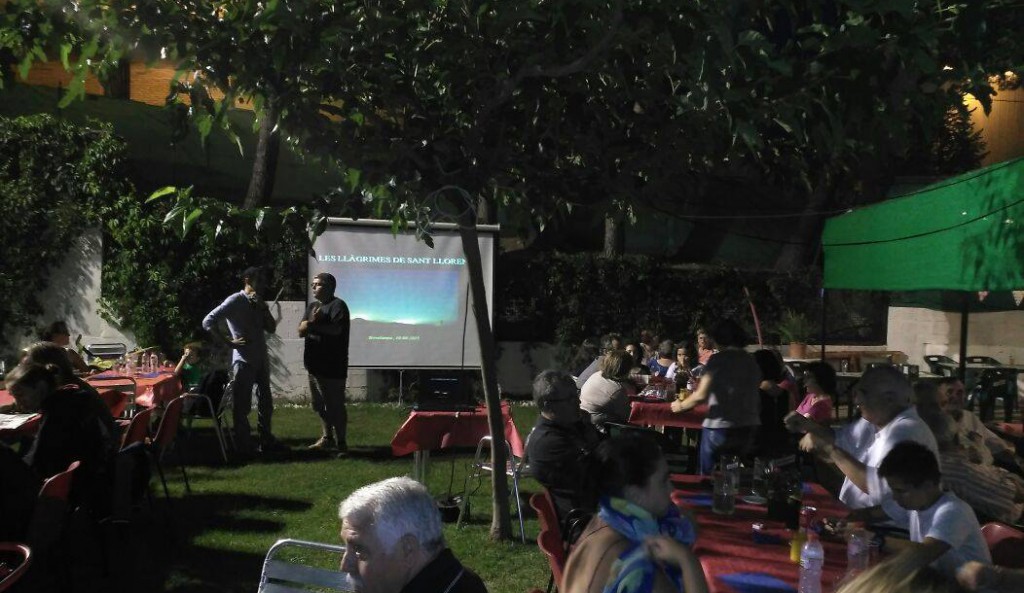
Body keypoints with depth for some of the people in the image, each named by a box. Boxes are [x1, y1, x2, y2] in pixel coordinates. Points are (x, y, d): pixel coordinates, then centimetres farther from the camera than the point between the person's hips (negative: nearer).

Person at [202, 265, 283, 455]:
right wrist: (228, 342, -15)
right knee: (242, 405, 0)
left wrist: (264, 308, -4)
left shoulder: (259, 303, 14)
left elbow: (271, 328, 10)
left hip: (261, 359, 8)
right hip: (243, 360, -8)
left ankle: (266, 441, 26)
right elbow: (208, 322, -15)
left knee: (265, 403, 15)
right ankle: (244, 447, 7)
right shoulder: (235, 301, -9)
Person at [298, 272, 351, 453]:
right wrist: (310, 322, -14)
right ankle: (327, 438, 27)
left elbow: (336, 329, -21)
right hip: (315, 364, 8)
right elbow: (301, 331, 7)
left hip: (332, 366, -8)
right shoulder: (312, 306, 16)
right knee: (319, 404, 15)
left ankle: (341, 442, 0)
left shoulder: (338, 305, -7)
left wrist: (313, 325, -11)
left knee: (335, 405, -5)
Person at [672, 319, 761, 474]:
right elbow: (756, 394, 7)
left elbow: (701, 395, -13)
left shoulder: (717, 360, -7)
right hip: (749, 426, 5)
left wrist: (681, 406, 2)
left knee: (708, 475, 12)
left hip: (720, 425, -5)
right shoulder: (751, 361, 8)